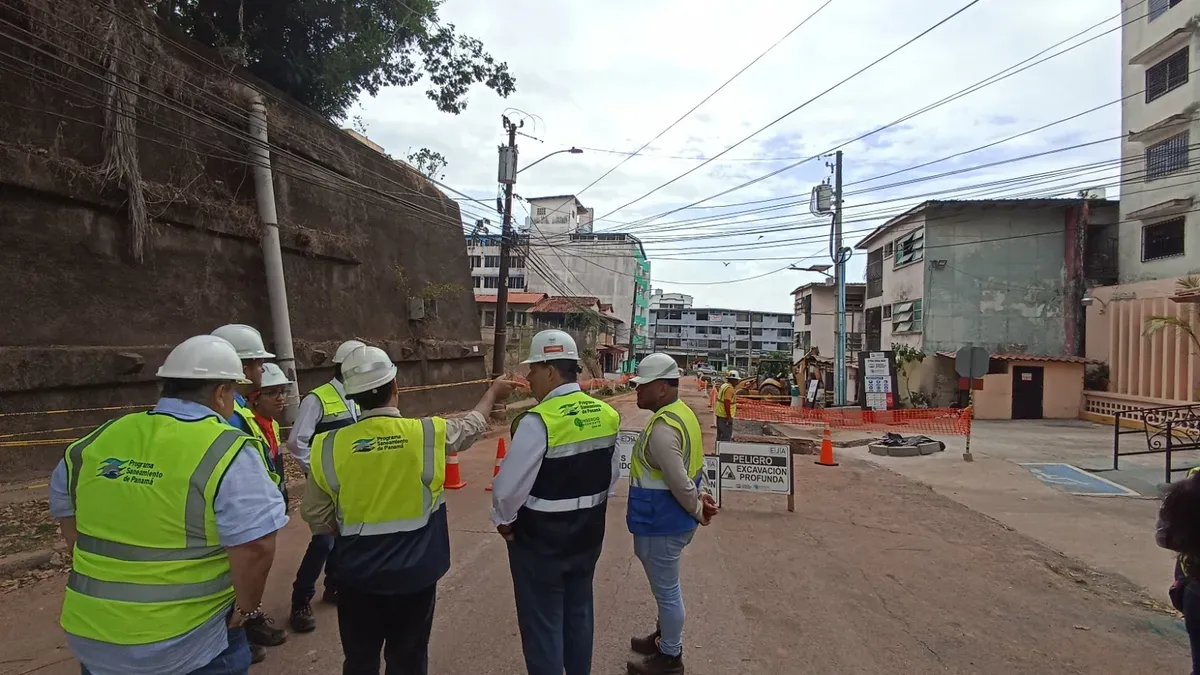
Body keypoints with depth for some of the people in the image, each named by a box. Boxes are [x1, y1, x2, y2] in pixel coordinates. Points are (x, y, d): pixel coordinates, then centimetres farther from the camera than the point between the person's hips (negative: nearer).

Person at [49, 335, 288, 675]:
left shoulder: (98, 441, 2)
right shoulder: (228, 452, -19)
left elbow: (66, 511, 16)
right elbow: (254, 546, -25)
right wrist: (246, 609, -8)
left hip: (93, 633, 6)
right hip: (187, 642, -5)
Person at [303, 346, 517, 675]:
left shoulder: (329, 446, -13)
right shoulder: (429, 433, -15)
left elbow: (318, 519, -2)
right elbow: (473, 425, 7)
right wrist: (493, 392, 26)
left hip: (358, 574, 1)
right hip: (414, 572, -1)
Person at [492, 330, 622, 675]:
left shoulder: (538, 421, -25)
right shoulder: (607, 414, -4)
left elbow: (509, 485, -22)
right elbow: (612, 473, 6)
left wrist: (504, 520, -3)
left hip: (540, 539, -7)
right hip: (588, 533, 7)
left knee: (542, 623, 10)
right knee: (579, 613, 24)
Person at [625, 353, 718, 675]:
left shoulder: (662, 428, -28)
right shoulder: (682, 412, 5)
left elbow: (679, 482, -26)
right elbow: (695, 463, 14)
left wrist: (697, 510, -11)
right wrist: (701, 495, 9)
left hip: (661, 523, -10)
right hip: (669, 518, 10)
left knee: (666, 590, 8)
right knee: (666, 586, 25)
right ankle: (666, 636, 43)